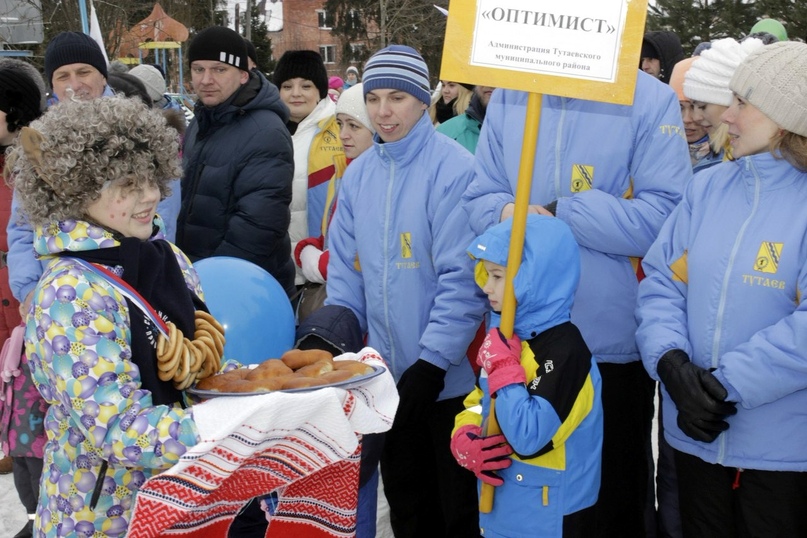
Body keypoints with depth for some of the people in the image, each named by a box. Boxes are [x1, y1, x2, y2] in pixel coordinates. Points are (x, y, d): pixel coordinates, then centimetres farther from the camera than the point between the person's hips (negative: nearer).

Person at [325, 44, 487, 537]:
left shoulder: (454, 169, -14)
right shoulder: (359, 173, 5)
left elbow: (462, 277, -18)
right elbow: (346, 272, 10)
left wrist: (432, 361, -20)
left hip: (449, 376, -5)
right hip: (388, 375, 6)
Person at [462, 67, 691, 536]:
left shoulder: (651, 100, -10)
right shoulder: (508, 96, 5)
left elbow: (663, 216, -17)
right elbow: (481, 198, 6)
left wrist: (559, 211, -19)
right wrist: (508, 211, -17)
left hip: (613, 339, -3)